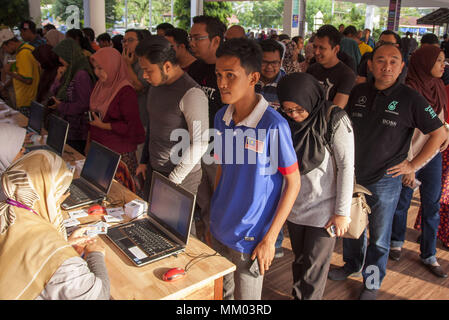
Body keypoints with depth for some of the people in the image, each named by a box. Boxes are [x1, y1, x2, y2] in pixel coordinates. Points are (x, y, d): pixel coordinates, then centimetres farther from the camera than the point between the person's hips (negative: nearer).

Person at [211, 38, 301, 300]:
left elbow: (293, 183, -14)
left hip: (250, 238, -5)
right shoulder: (221, 118, -2)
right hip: (219, 230, 6)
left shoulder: (274, 126, -21)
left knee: (246, 297, 15)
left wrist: (269, 239, -14)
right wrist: (214, 215, 11)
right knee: (222, 293, 24)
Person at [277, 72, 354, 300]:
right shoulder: (287, 122, 0)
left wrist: (342, 212, -14)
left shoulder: (335, 121, -15)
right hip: (294, 206, 5)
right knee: (299, 261, 19)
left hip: (324, 210, -5)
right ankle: (297, 295, 37)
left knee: (314, 267, 5)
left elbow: (346, 167, -14)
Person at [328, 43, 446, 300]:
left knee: (379, 237, 10)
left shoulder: (411, 99, -12)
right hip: (352, 175, 4)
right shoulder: (358, 92, 0)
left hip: (385, 180, -4)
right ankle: (353, 264, 46)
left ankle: (372, 283, 30)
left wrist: (413, 165, -9)